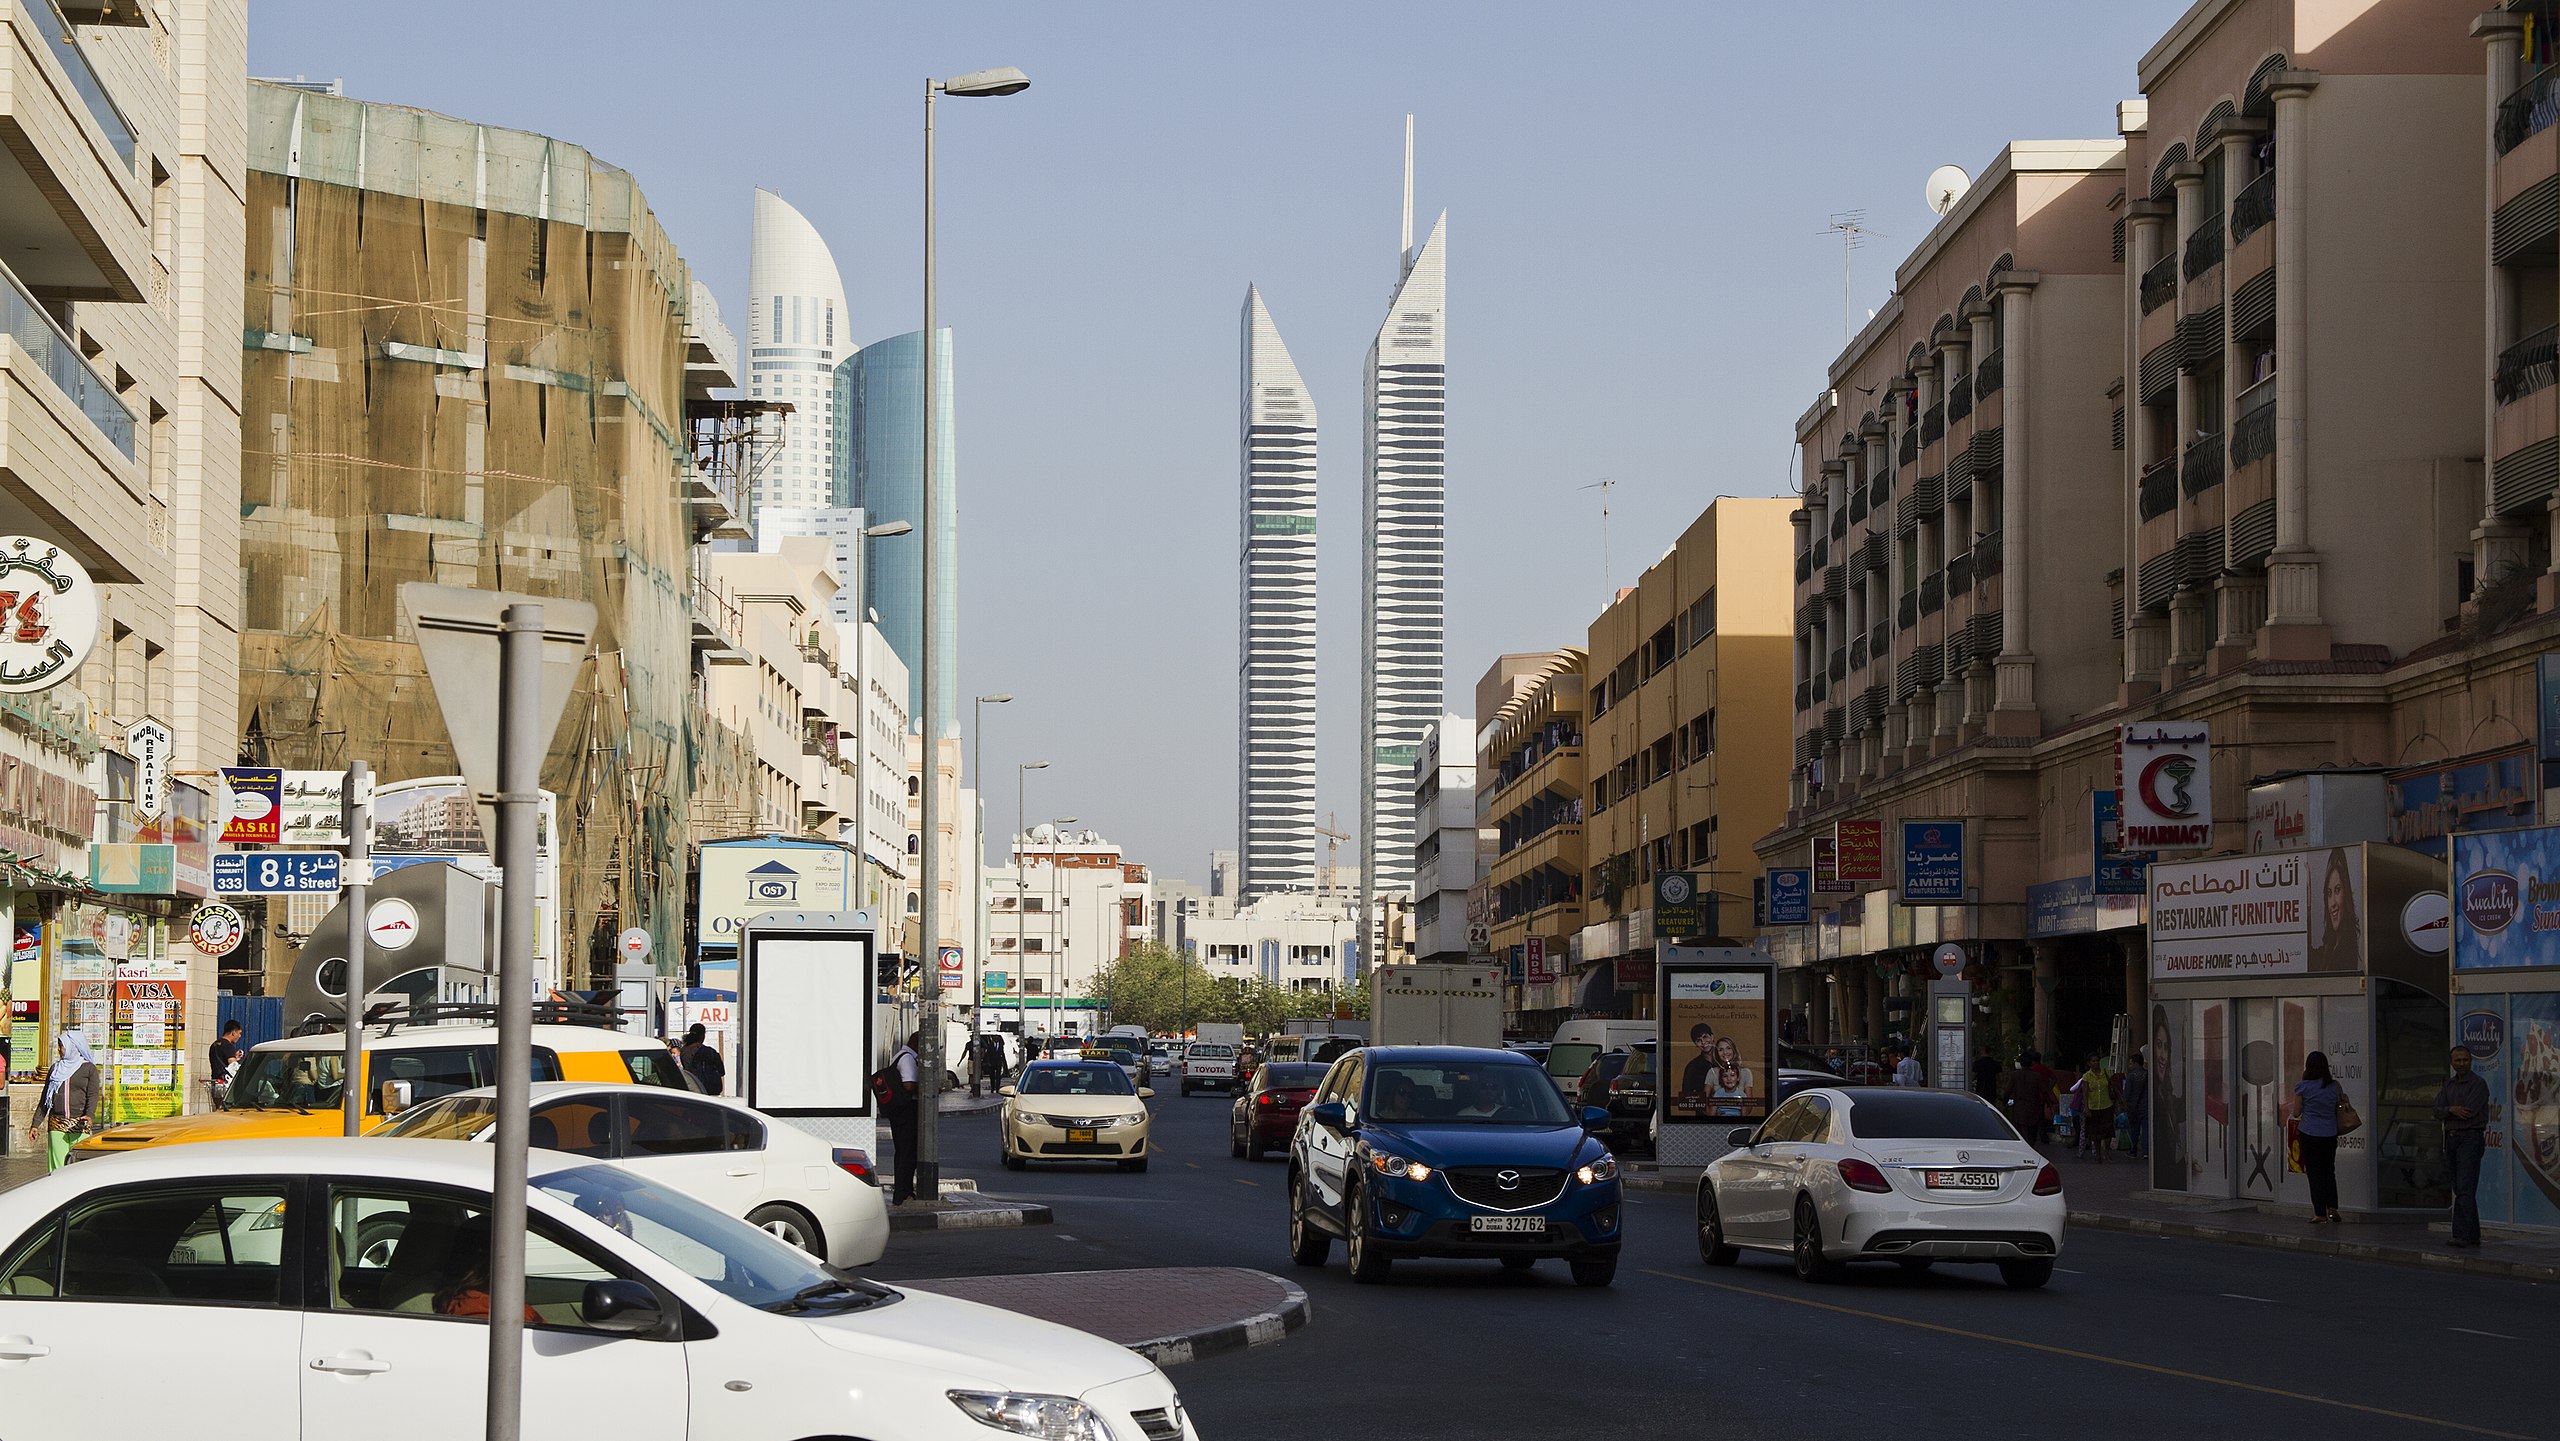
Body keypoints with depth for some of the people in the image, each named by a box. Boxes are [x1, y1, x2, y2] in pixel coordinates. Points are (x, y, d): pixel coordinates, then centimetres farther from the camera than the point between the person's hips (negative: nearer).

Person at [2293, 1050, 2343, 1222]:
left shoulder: (2302, 1087, -9)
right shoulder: (2335, 1086, -1)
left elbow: (2296, 1113, -5)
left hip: (2309, 1134, -3)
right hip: (2330, 1135, 3)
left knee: (2314, 1173, 4)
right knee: (2329, 1171, 16)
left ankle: (2320, 1213, 4)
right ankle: (2332, 1208, 4)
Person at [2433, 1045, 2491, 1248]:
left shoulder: (2478, 1085, -6)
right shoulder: (2448, 1085, 15)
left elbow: (2469, 1112, -17)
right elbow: (2438, 1112, 4)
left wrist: (2446, 1111, -1)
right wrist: (2451, 1109, -18)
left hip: (2470, 1138, -8)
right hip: (2451, 1139, 8)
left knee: (2465, 1189, -15)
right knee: (2460, 1189, 10)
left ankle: (2462, 1237, -22)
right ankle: (2473, 1235, 16)